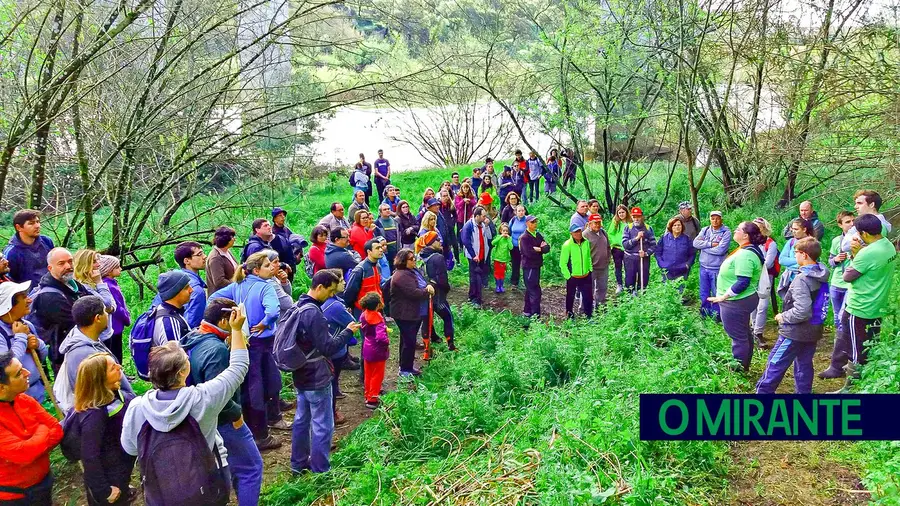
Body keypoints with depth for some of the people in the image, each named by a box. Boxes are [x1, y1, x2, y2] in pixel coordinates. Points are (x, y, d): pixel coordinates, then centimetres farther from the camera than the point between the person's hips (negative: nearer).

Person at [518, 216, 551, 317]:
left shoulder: (538, 235, 12)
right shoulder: (524, 237, -11)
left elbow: (547, 248, 4)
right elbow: (528, 252, -22)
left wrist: (538, 249, -15)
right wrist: (541, 249, -8)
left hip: (537, 266, 8)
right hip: (529, 267, -8)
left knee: (530, 290, 16)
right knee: (535, 291, -9)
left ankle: (527, 311, 27)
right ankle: (535, 315, -6)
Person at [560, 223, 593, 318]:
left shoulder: (586, 242, -2)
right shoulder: (567, 245, -18)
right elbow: (562, 263, -14)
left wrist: (590, 269, 11)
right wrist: (568, 276, -12)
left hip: (586, 276, 4)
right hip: (572, 277, -4)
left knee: (589, 297, 11)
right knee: (570, 298, 14)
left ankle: (589, 316, 26)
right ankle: (570, 316, 31)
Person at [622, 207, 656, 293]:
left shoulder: (648, 229, 2)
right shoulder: (628, 228, 0)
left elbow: (653, 245, 0)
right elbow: (624, 244, -9)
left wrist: (646, 253, -16)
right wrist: (636, 238, -17)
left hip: (644, 259, 1)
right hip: (630, 259, 0)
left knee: (644, 282, 7)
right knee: (629, 283, 4)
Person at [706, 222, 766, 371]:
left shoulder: (745, 255, -25)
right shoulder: (750, 250, 8)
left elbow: (742, 283, -30)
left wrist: (723, 296, -23)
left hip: (736, 302, -11)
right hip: (744, 299, 11)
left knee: (738, 337, 0)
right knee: (744, 335, 21)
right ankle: (744, 367, 35)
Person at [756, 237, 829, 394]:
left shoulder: (802, 279, -24)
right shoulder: (820, 276, 3)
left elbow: (801, 311, -31)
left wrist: (783, 317, -15)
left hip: (795, 332, -8)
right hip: (812, 331, 8)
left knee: (775, 364, 5)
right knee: (804, 365, 16)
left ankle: (763, 391, 15)